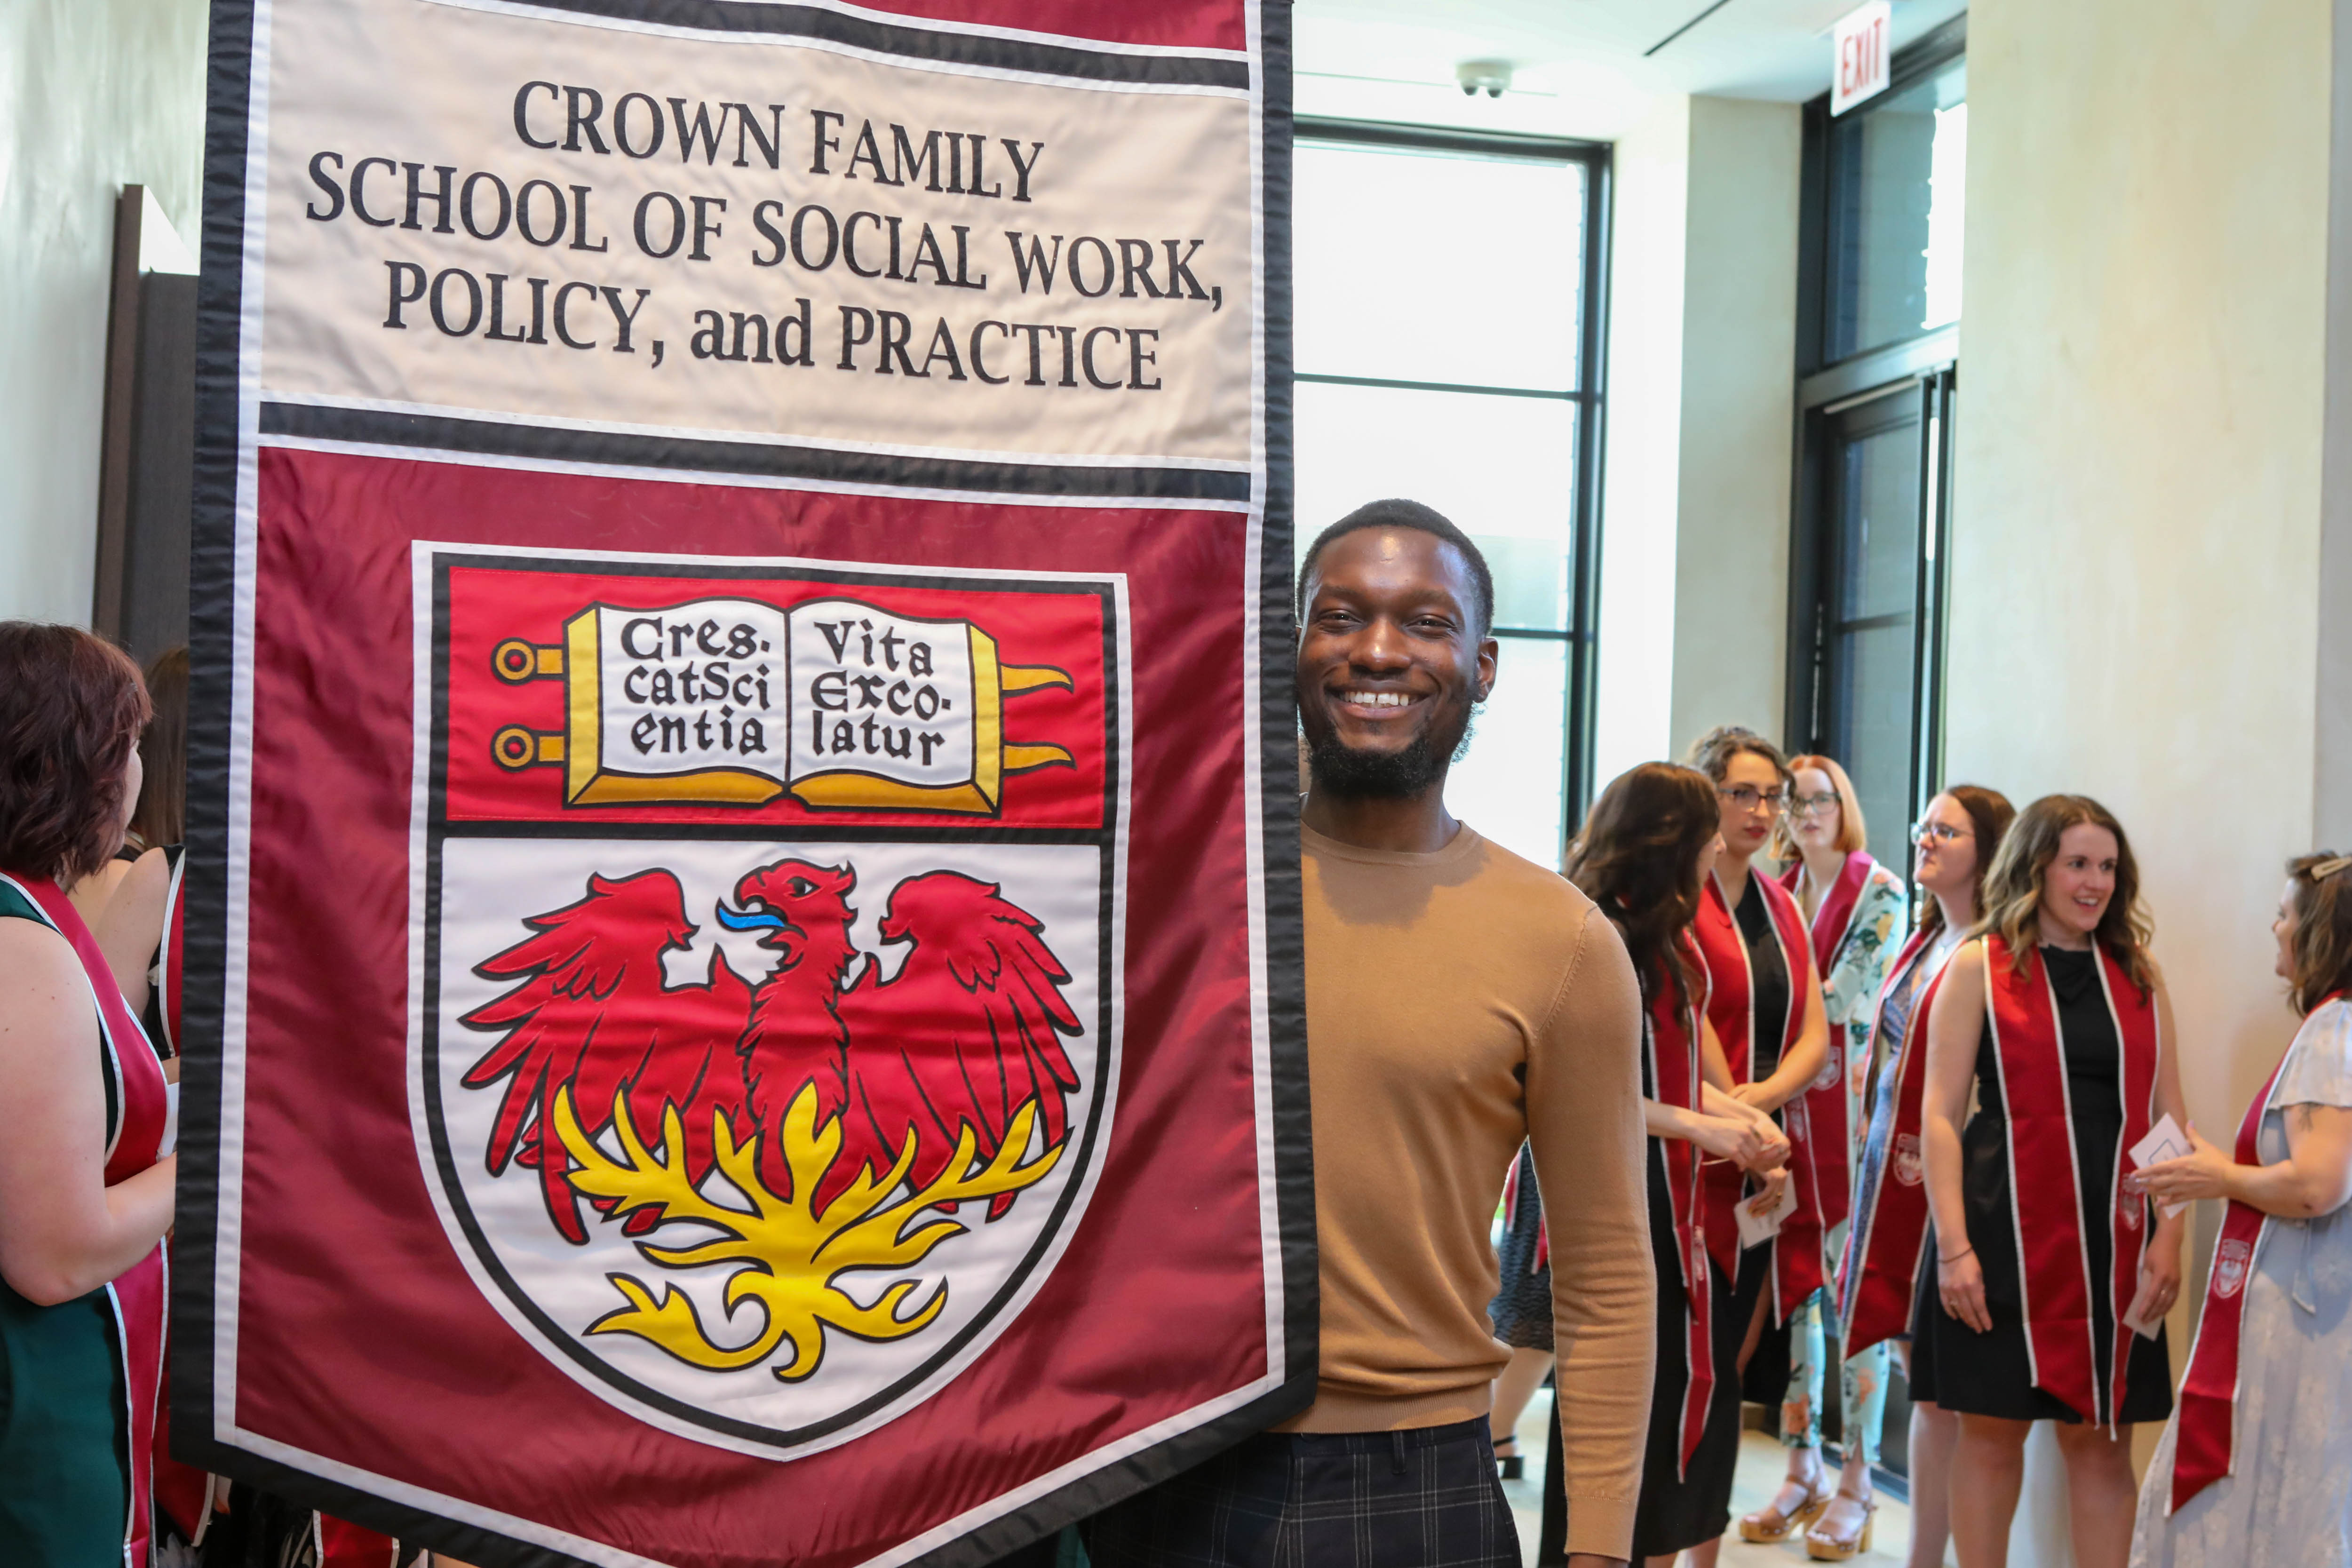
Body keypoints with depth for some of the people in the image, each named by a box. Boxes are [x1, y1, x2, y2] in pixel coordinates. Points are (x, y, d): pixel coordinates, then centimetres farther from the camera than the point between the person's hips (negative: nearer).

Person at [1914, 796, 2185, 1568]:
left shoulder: (2138, 977, 10)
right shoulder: (1980, 967, 0)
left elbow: (2169, 1117, 10)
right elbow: (1941, 1113, -5)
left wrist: (2169, 1237, -1)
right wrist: (1953, 1244, -12)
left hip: (2113, 1236, 3)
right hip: (2007, 1231, -3)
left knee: (2102, 1434, 6)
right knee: (1993, 1427, 5)